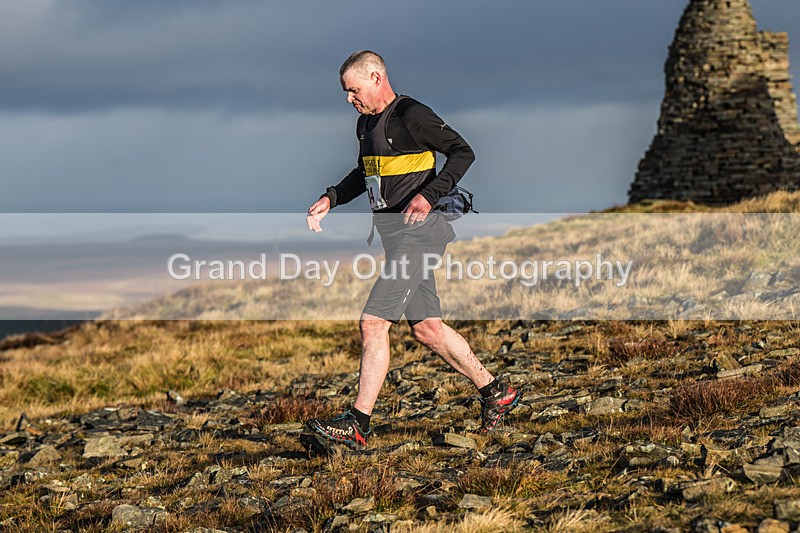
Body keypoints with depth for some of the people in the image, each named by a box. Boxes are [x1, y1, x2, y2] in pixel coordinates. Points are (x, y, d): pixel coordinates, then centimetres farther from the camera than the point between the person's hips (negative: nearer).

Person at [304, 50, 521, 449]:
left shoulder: (411, 115, -12)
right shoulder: (367, 122, 16)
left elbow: (463, 152, -16)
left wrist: (428, 195, -27)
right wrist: (331, 199, 16)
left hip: (415, 233, -10)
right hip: (393, 234, 10)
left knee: (373, 323, -13)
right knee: (426, 328, 12)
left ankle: (356, 426, -9)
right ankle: (496, 393, 25)